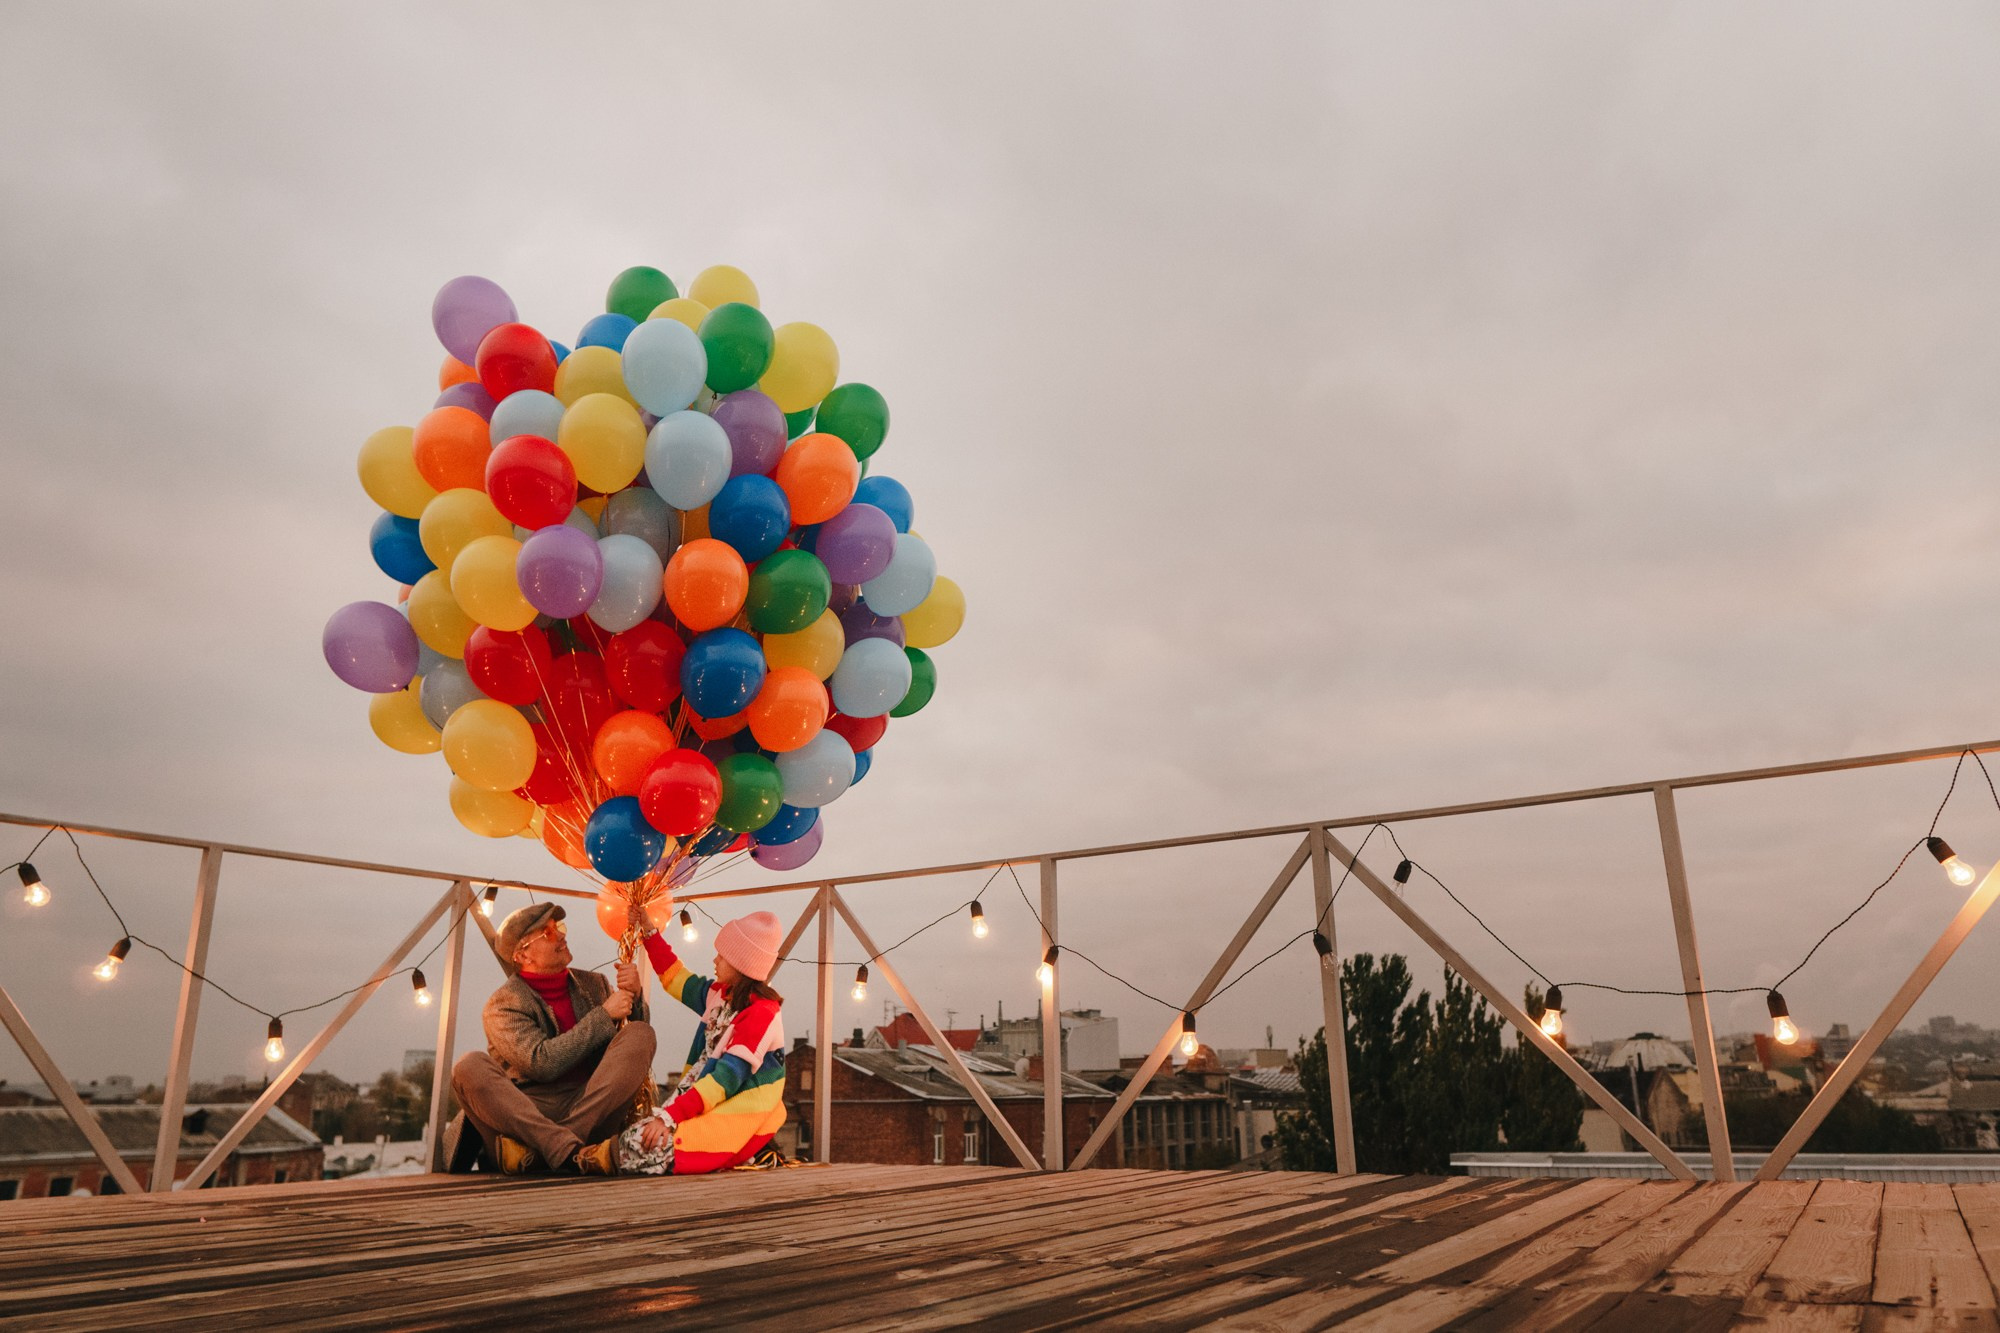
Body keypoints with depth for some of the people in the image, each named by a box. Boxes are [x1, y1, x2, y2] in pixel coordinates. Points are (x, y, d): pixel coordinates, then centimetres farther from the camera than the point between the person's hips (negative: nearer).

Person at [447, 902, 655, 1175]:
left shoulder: (592, 984, 16)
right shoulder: (504, 1004, 1)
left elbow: (637, 1043, 15)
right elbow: (541, 1063, -15)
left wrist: (634, 996, -4)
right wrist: (604, 1016, -11)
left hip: (590, 1111, 3)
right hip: (526, 1113, -3)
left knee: (640, 1034, -15)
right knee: (470, 1066, -25)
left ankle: (533, 1149, -28)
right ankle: (575, 1153, -44)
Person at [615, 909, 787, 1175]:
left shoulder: (760, 1013, -19)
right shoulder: (722, 994, 8)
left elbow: (728, 1078, -24)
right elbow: (676, 979, 26)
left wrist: (671, 1115, -28)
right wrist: (649, 934, 23)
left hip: (738, 1115, -9)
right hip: (708, 1099, 9)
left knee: (642, 1146, -25)